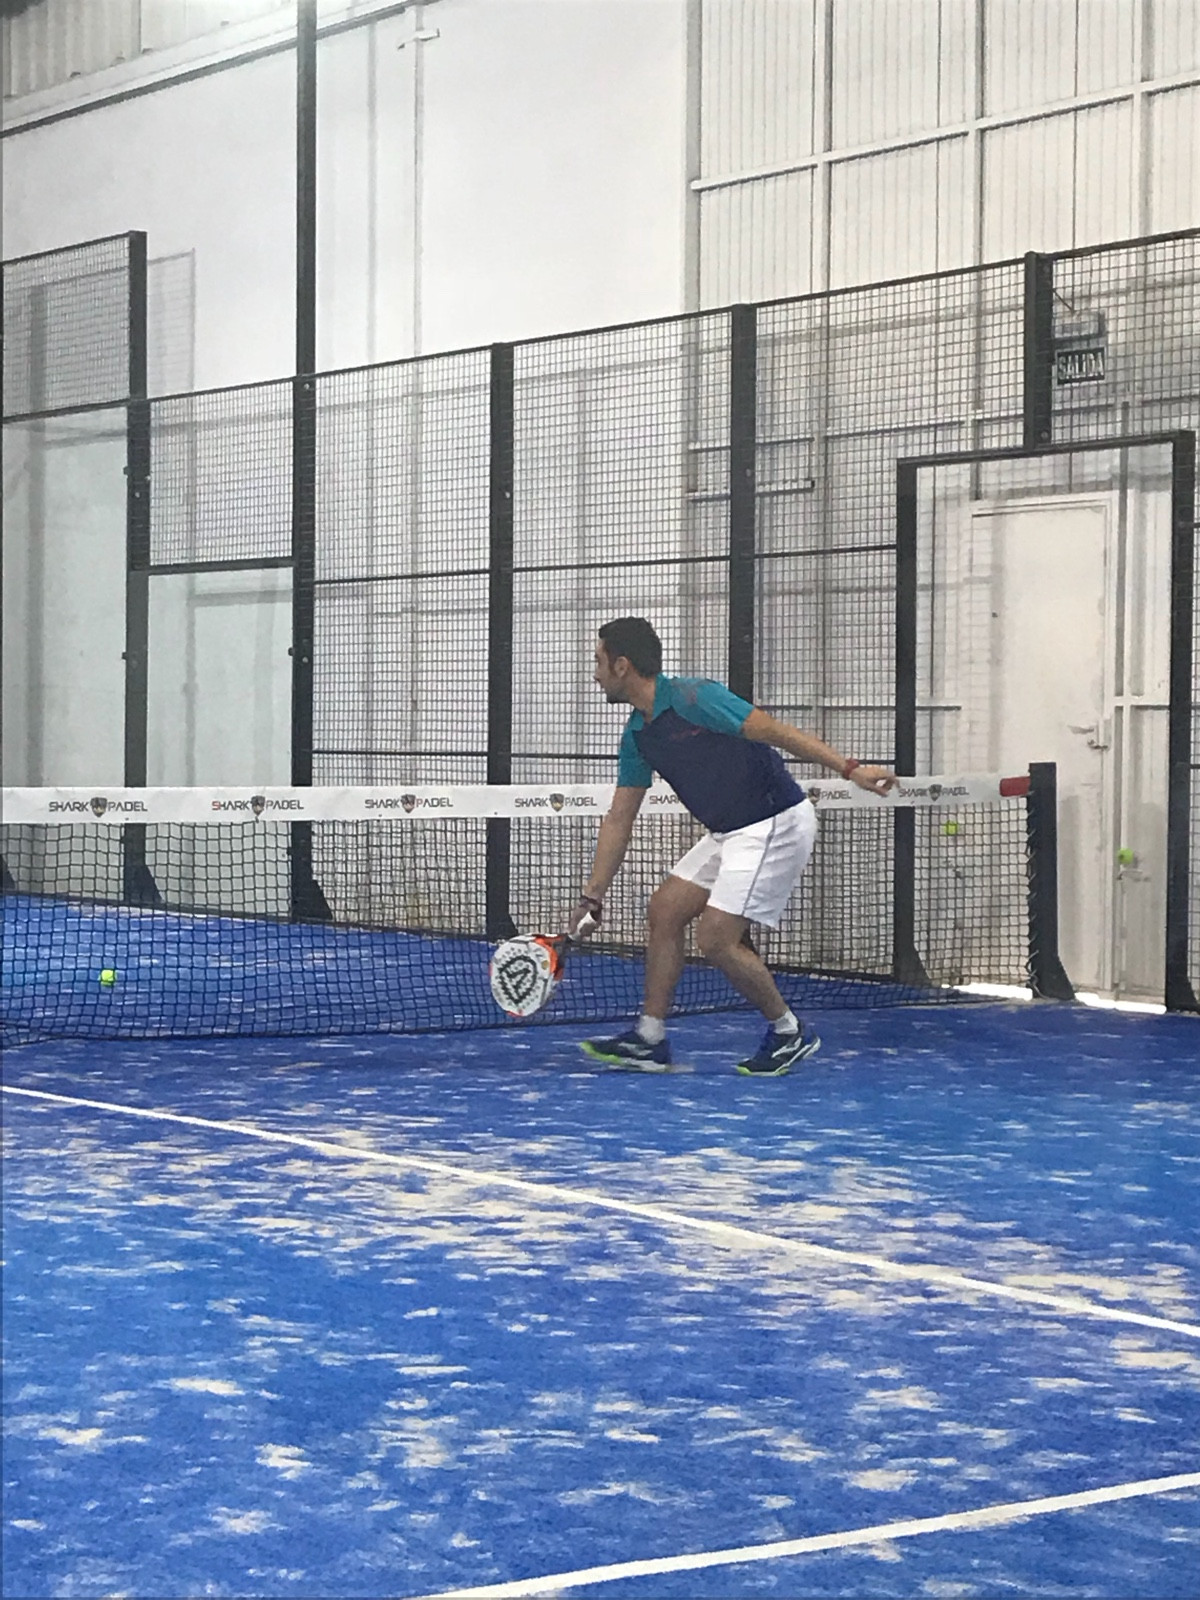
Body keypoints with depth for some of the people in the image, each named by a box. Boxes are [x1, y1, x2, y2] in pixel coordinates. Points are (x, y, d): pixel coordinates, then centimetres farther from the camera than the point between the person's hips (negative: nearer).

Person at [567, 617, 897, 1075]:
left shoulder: (694, 699, -19)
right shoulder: (637, 736, 9)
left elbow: (777, 732, -20)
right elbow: (618, 820, 13)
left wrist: (850, 769, -25)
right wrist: (592, 897, 12)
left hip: (777, 824, -9)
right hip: (729, 833, 9)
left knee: (716, 938, -13)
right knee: (663, 912, 6)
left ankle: (790, 1032, 6)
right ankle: (649, 1040, 14)